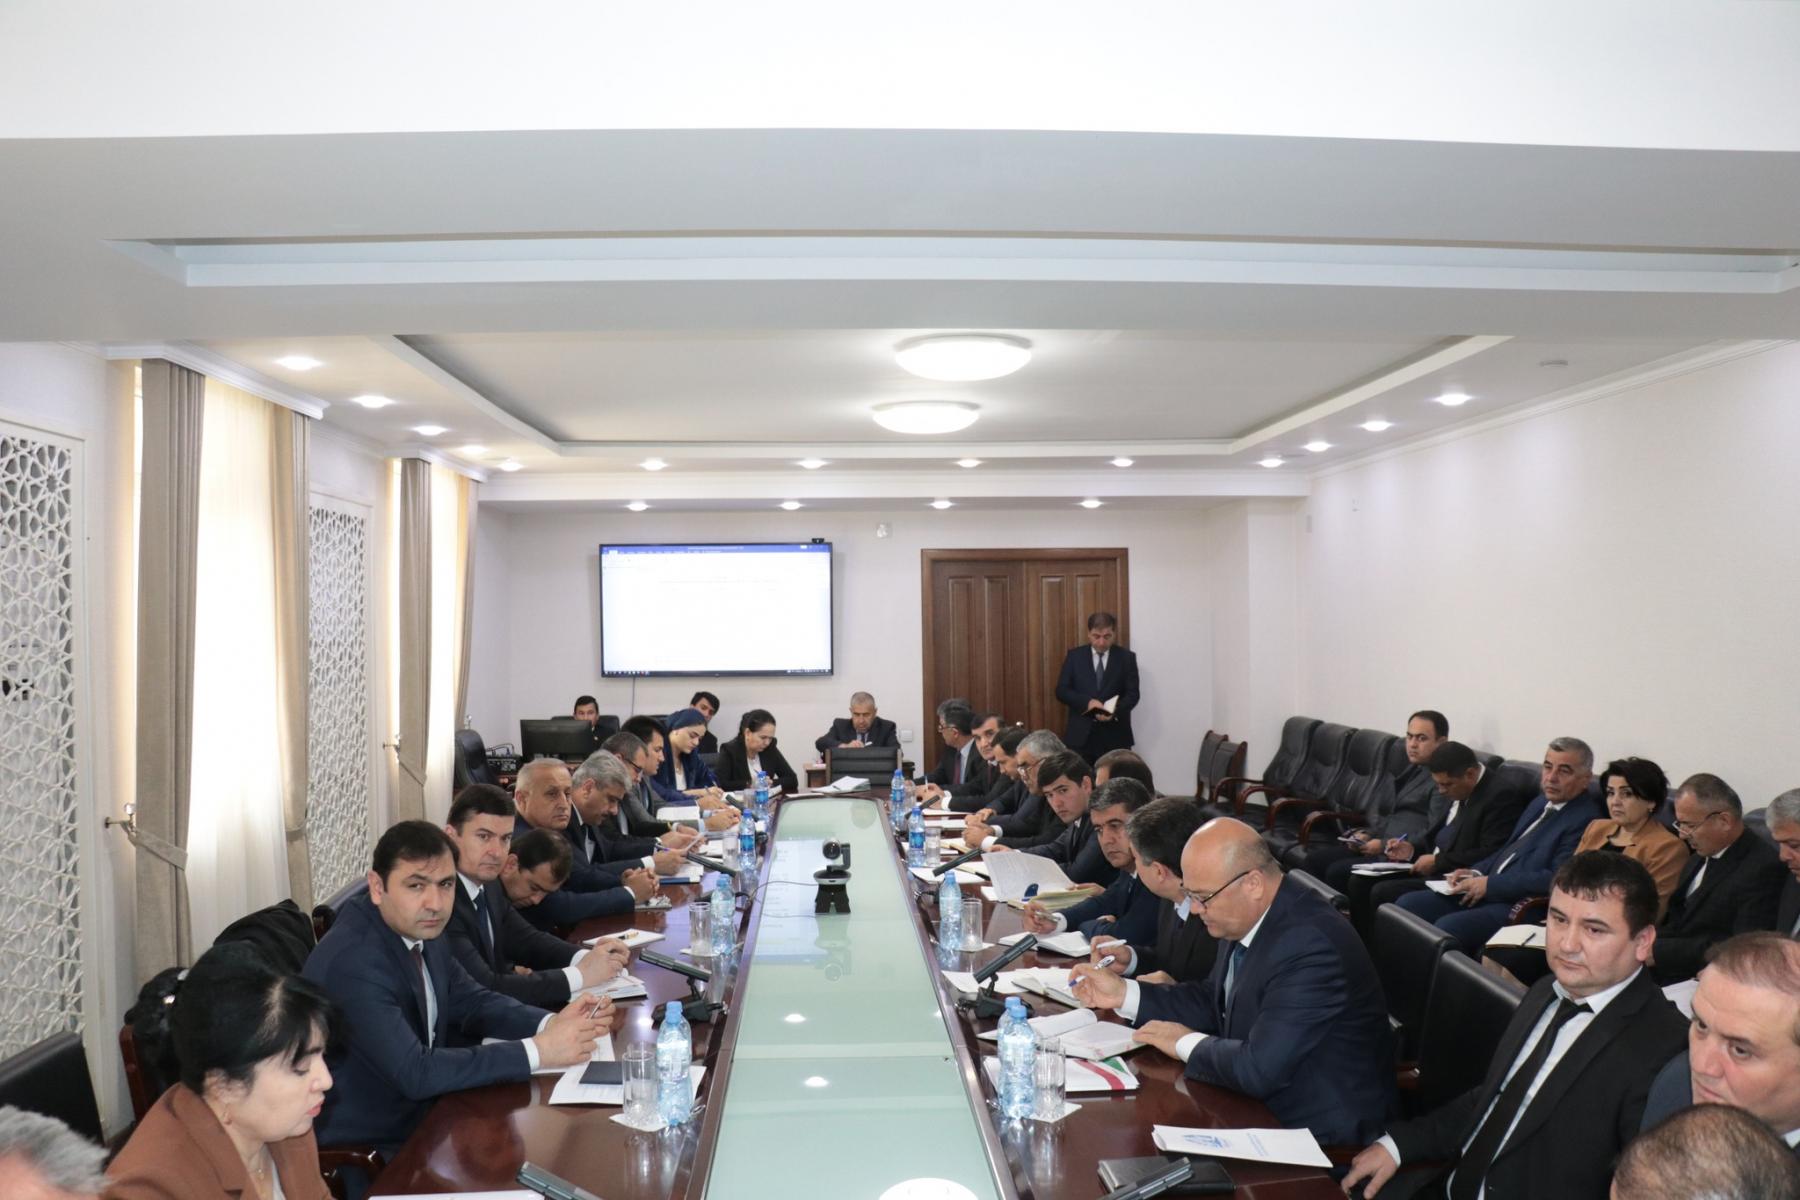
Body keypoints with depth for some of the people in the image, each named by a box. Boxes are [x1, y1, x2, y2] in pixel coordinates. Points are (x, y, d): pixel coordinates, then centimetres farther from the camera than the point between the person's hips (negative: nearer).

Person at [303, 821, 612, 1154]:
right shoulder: (352, 962, -27)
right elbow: (415, 1073, -30)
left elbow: (471, 1003, 7)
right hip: (366, 1148, -7)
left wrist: (552, 1023, -11)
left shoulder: (419, 929, -2)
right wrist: (537, 1051, -28)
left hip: (421, 1112, 7)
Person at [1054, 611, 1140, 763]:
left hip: (1115, 736, 0)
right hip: (1080, 735, 0)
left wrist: (1114, 712, -20)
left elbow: (1132, 694, 0)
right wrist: (1087, 702, -15)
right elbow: (1061, 690, 2)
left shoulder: (1126, 658, 4)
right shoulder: (1074, 656, 6)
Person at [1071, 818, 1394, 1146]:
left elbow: (1258, 1069, -32)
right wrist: (1124, 993, 4)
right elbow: (1216, 1001, 14)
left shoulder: (1310, 946, -30)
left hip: (1319, 1130, -8)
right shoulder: (1248, 918, -1)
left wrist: (1187, 1044, -15)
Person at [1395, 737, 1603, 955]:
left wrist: (1490, 883, -16)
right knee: (1408, 904, -6)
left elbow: (1557, 878, -19)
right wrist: (1475, 872, 5)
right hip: (1487, 891, 9)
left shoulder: (1586, 819, -10)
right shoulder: (1542, 802, 18)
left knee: (1447, 927, -30)